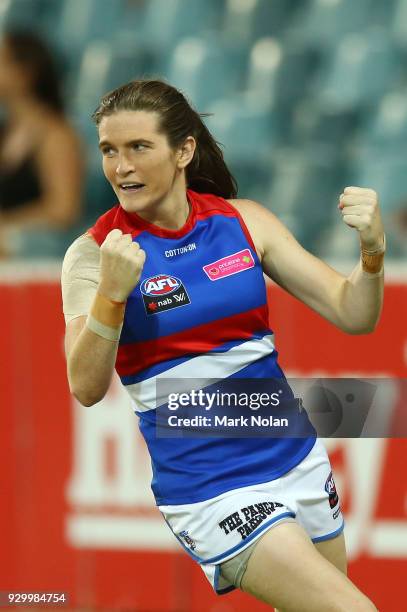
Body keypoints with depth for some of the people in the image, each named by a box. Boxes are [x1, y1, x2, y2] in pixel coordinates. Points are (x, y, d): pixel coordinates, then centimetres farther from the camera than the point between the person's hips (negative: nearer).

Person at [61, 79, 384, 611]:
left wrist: (372, 251, -20)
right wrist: (112, 293, -34)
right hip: (210, 491, -5)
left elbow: (353, 316, -1)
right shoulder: (93, 253, -10)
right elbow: (86, 388, -19)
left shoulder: (243, 221, -1)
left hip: (298, 459, 5)